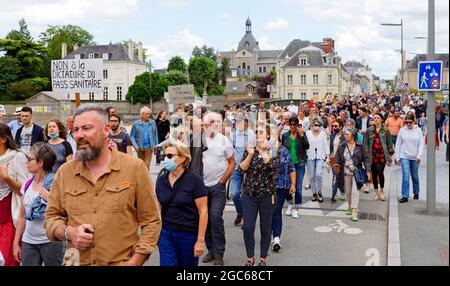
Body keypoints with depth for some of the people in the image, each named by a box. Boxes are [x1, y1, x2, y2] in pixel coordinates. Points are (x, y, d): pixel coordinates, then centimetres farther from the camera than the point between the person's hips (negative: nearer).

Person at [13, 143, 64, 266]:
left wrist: (51, 199, -22)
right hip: (28, 242, 5)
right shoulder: (27, 184, 7)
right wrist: (16, 242, 12)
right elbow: (22, 216, 13)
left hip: (50, 241, -5)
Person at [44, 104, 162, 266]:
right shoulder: (64, 172, 2)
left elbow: (151, 222, -7)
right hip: (76, 262, 3)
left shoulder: (135, 168, -8)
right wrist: (68, 232, -12)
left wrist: (134, 262, -14)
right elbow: (51, 217, 8)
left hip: (122, 262, -3)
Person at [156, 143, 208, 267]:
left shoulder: (194, 180, -12)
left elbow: (203, 211, -12)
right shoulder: (161, 180, 2)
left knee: (187, 264, 12)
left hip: (189, 234, -3)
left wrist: (200, 240, -14)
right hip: (165, 233, 3)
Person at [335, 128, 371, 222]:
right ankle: (350, 207, 36)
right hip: (346, 173, 3)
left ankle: (354, 212, -11)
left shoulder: (360, 146, -3)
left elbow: (366, 159, 1)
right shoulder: (342, 146, 3)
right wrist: (337, 165, -7)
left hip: (356, 172, -3)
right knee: (348, 192, 13)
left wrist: (368, 171, -4)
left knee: (355, 191, -10)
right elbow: (338, 158, 10)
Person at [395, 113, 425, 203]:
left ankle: (416, 193, 33)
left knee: (415, 176, 14)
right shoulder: (402, 130, -1)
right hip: (404, 156, -1)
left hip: (415, 157, 1)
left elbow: (421, 143, -2)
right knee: (406, 176, -9)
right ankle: (405, 196, -5)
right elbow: (398, 144, 3)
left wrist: (419, 155, -13)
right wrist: (397, 157, 1)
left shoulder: (418, 130, -1)